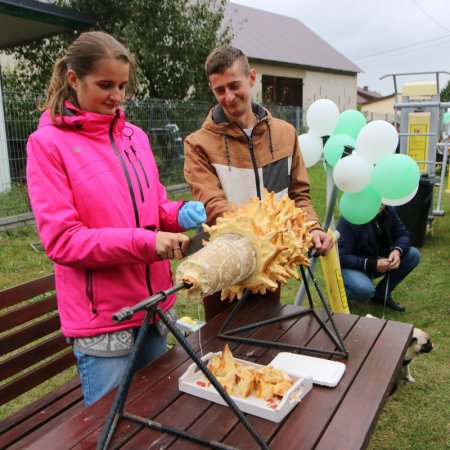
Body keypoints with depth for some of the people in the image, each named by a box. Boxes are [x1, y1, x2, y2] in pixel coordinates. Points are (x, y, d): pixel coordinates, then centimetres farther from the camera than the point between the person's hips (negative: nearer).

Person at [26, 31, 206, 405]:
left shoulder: (135, 136, 7)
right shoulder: (48, 143, -9)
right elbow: (61, 239, -14)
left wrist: (181, 213, -9)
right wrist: (145, 242, -24)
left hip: (155, 302, 6)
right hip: (102, 316, -5)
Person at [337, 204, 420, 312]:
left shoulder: (388, 210, -8)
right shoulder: (349, 219, -25)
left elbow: (403, 234, -1)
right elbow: (341, 257, -26)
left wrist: (398, 251, -24)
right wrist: (372, 265, -34)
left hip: (380, 261, 7)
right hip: (354, 266, -6)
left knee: (413, 255, -12)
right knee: (365, 289, -36)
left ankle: (381, 294, 4)